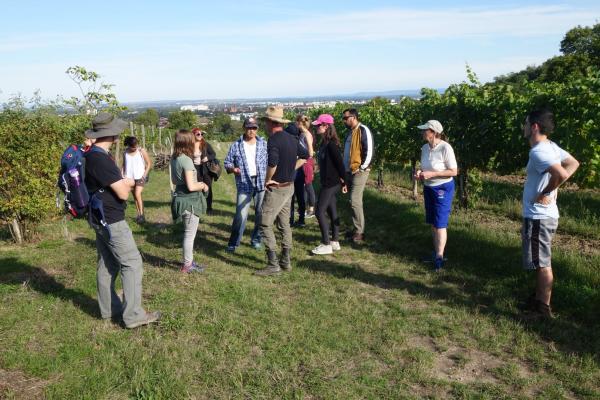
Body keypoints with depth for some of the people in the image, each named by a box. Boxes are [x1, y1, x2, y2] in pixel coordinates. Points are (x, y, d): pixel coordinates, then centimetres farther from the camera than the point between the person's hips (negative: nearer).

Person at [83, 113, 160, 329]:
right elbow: (123, 193, -21)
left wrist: (125, 182, -4)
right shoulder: (100, 159, -23)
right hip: (112, 221, -10)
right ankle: (133, 315, 0)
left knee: (108, 264, 17)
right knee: (132, 263, -4)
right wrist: (127, 185, 0)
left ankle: (109, 308, 28)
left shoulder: (93, 155, 9)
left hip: (101, 219, 10)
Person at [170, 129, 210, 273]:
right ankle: (187, 265, 14)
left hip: (180, 198, 9)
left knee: (188, 233, 20)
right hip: (190, 201, -9)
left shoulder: (174, 158, 6)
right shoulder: (187, 160, -21)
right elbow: (191, 187, -23)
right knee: (190, 234, 4)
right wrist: (203, 186, -4)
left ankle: (189, 261, 31)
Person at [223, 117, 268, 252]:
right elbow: (227, 162, 7)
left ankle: (256, 239, 26)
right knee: (240, 215, -7)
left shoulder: (263, 144, 6)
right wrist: (233, 169, -14)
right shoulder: (236, 145, 3)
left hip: (261, 183, 2)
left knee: (261, 213, 10)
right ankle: (233, 243, 6)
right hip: (244, 184, -2)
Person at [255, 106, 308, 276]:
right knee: (284, 224, 16)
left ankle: (273, 264, -2)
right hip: (289, 187, 9)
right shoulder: (292, 139, 7)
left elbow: (272, 163, -32)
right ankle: (286, 261, 23)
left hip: (276, 188, -9)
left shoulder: (273, 140, -19)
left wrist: (267, 180, -16)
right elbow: (304, 156, 18)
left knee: (265, 224, -2)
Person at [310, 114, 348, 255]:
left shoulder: (331, 144, -19)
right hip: (328, 182, 10)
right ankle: (335, 242, 23)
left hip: (331, 183, -10)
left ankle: (326, 245, 1)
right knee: (332, 211, 14)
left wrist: (344, 181, -14)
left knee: (320, 211, -6)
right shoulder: (324, 142, 10)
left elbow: (340, 162, -19)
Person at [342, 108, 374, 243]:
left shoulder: (363, 130, -12)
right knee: (355, 201, 12)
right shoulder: (350, 132, 16)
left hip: (359, 172, -9)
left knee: (355, 201, -11)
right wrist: (346, 168, 15)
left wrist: (362, 167, -16)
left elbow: (370, 151, -18)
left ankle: (359, 233, -4)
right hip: (350, 171, 9)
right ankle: (358, 230, 20)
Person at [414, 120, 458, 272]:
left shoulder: (445, 148, -19)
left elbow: (454, 172, -17)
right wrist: (419, 172, -7)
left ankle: (439, 257, 2)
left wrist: (432, 174, -23)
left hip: (443, 189, -7)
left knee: (440, 224, -5)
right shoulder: (424, 148, 2)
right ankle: (436, 252, 27)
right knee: (432, 223, 14)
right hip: (428, 188, 7)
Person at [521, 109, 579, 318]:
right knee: (541, 262, 20)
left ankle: (544, 308, 11)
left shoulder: (538, 151, -22)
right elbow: (573, 164, 19)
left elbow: (561, 174, -36)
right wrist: (553, 187, 10)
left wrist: (546, 193, -19)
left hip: (538, 217, -10)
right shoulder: (551, 146, 7)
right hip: (544, 215, 10)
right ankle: (538, 299, 34)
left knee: (542, 263, 0)